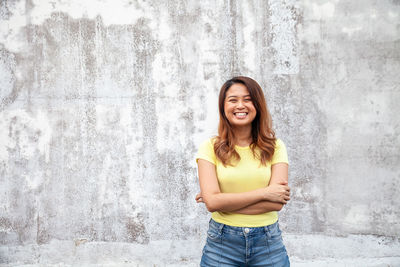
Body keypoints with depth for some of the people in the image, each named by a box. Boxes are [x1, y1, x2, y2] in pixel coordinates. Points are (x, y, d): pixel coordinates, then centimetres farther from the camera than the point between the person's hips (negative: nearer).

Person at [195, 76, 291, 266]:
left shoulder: (275, 147, -1)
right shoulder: (210, 148, -3)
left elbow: (276, 203, -11)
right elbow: (212, 201, -14)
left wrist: (225, 202, -14)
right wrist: (264, 193, -15)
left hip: (268, 243, 1)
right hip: (222, 244, -1)